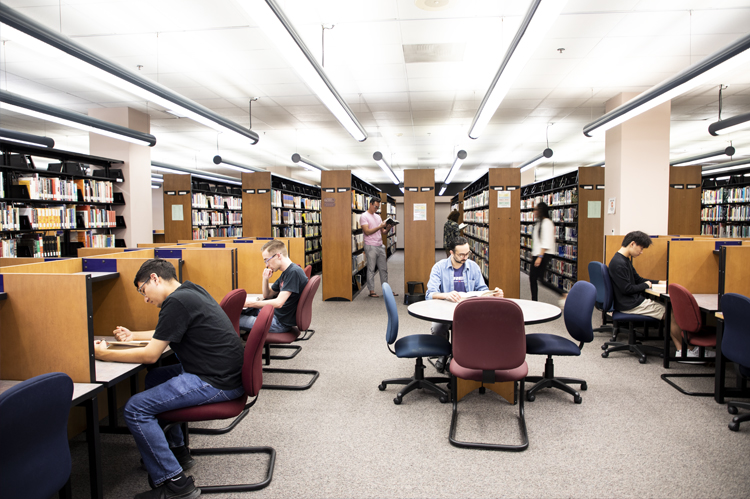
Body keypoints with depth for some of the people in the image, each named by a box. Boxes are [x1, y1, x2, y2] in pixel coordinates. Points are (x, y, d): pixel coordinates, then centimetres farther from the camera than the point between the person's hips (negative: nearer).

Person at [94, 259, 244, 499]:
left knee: (135, 409, -9)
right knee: (155, 379, 26)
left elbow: (150, 355, -11)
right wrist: (133, 335, 32)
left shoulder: (176, 302, -16)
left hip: (216, 382, -10)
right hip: (224, 372, 10)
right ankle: (177, 450, 35)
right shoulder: (191, 291, 14)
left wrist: (104, 355, 1)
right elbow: (166, 335, 31)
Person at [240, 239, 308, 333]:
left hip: (281, 322, -10)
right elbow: (267, 295, 20)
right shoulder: (286, 273, 11)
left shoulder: (294, 272, -21)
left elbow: (278, 303, -26)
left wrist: (252, 303, -18)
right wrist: (265, 279, 1)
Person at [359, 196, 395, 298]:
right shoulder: (364, 216, -5)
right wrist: (380, 226, -17)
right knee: (371, 269, -1)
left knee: (384, 269, 9)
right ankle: (371, 291, 6)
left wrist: (388, 228, -4)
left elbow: (383, 231, 17)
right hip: (371, 246, -7)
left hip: (380, 246, 7)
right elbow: (367, 232, -15)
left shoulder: (378, 216, 17)